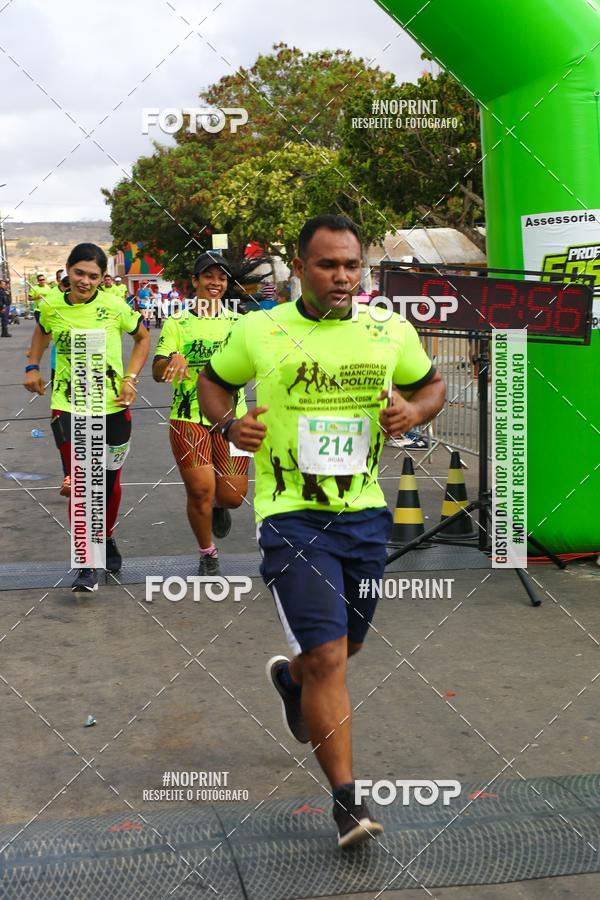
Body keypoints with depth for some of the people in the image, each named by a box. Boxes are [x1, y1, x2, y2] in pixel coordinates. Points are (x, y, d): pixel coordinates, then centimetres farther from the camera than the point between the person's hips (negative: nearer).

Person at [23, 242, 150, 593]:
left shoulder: (114, 306, -9)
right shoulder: (52, 307, -3)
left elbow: (143, 338, 7)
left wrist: (131, 378, -3)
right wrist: (33, 366, 10)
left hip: (113, 405, 0)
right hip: (68, 407, 0)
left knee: (111, 482, 14)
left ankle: (107, 538, 42)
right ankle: (88, 565, -4)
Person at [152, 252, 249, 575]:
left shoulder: (238, 322, 7)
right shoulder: (176, 323, 1)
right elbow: (158, 372, -7)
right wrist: (173, 359, -29)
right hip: (188, 418, -2)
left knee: (232, 495, -1)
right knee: (200, 489, -6)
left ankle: (218, 507, 39)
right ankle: (207, 554, 18)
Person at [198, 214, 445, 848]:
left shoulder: (392, 332, 2)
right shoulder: (258, 332, -3)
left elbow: (432, 385, 18)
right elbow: (213, 381, 14)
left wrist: (415, 411, -5)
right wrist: (229, 424, -7)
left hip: (364, 512, 4)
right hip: (290, 515, -4)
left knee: (344, 647, 20)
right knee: (329, 659, -11)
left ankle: (290, 680, 56)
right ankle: (346, 802, 4)